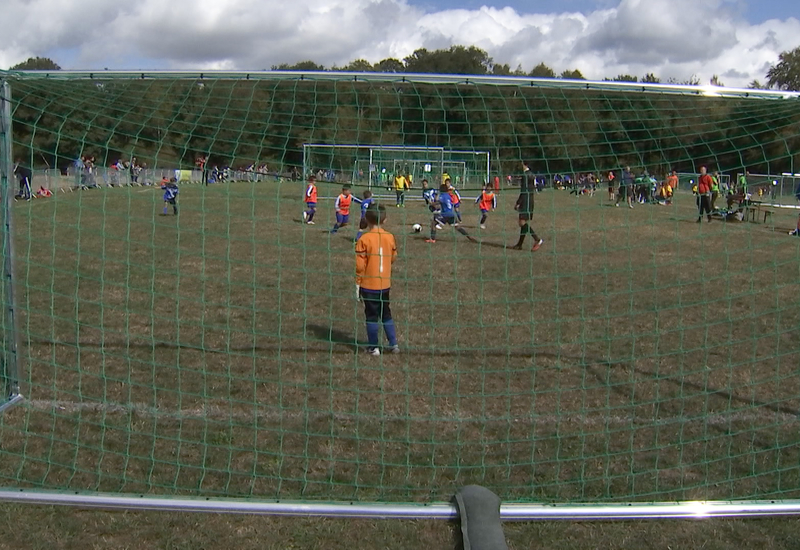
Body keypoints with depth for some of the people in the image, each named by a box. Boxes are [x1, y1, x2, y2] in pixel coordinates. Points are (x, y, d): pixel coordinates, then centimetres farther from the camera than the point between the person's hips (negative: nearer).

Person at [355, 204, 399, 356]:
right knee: (386, 314, 18)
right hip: (385, 284, 4)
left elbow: (360, 265, -15)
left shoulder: (364, 239, -16)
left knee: (372, 316, 7)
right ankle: (394, 344, 19)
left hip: (369, 285, -4)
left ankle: (373, 347, 14)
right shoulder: (390, 237, -4)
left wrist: (357, 283, -5)